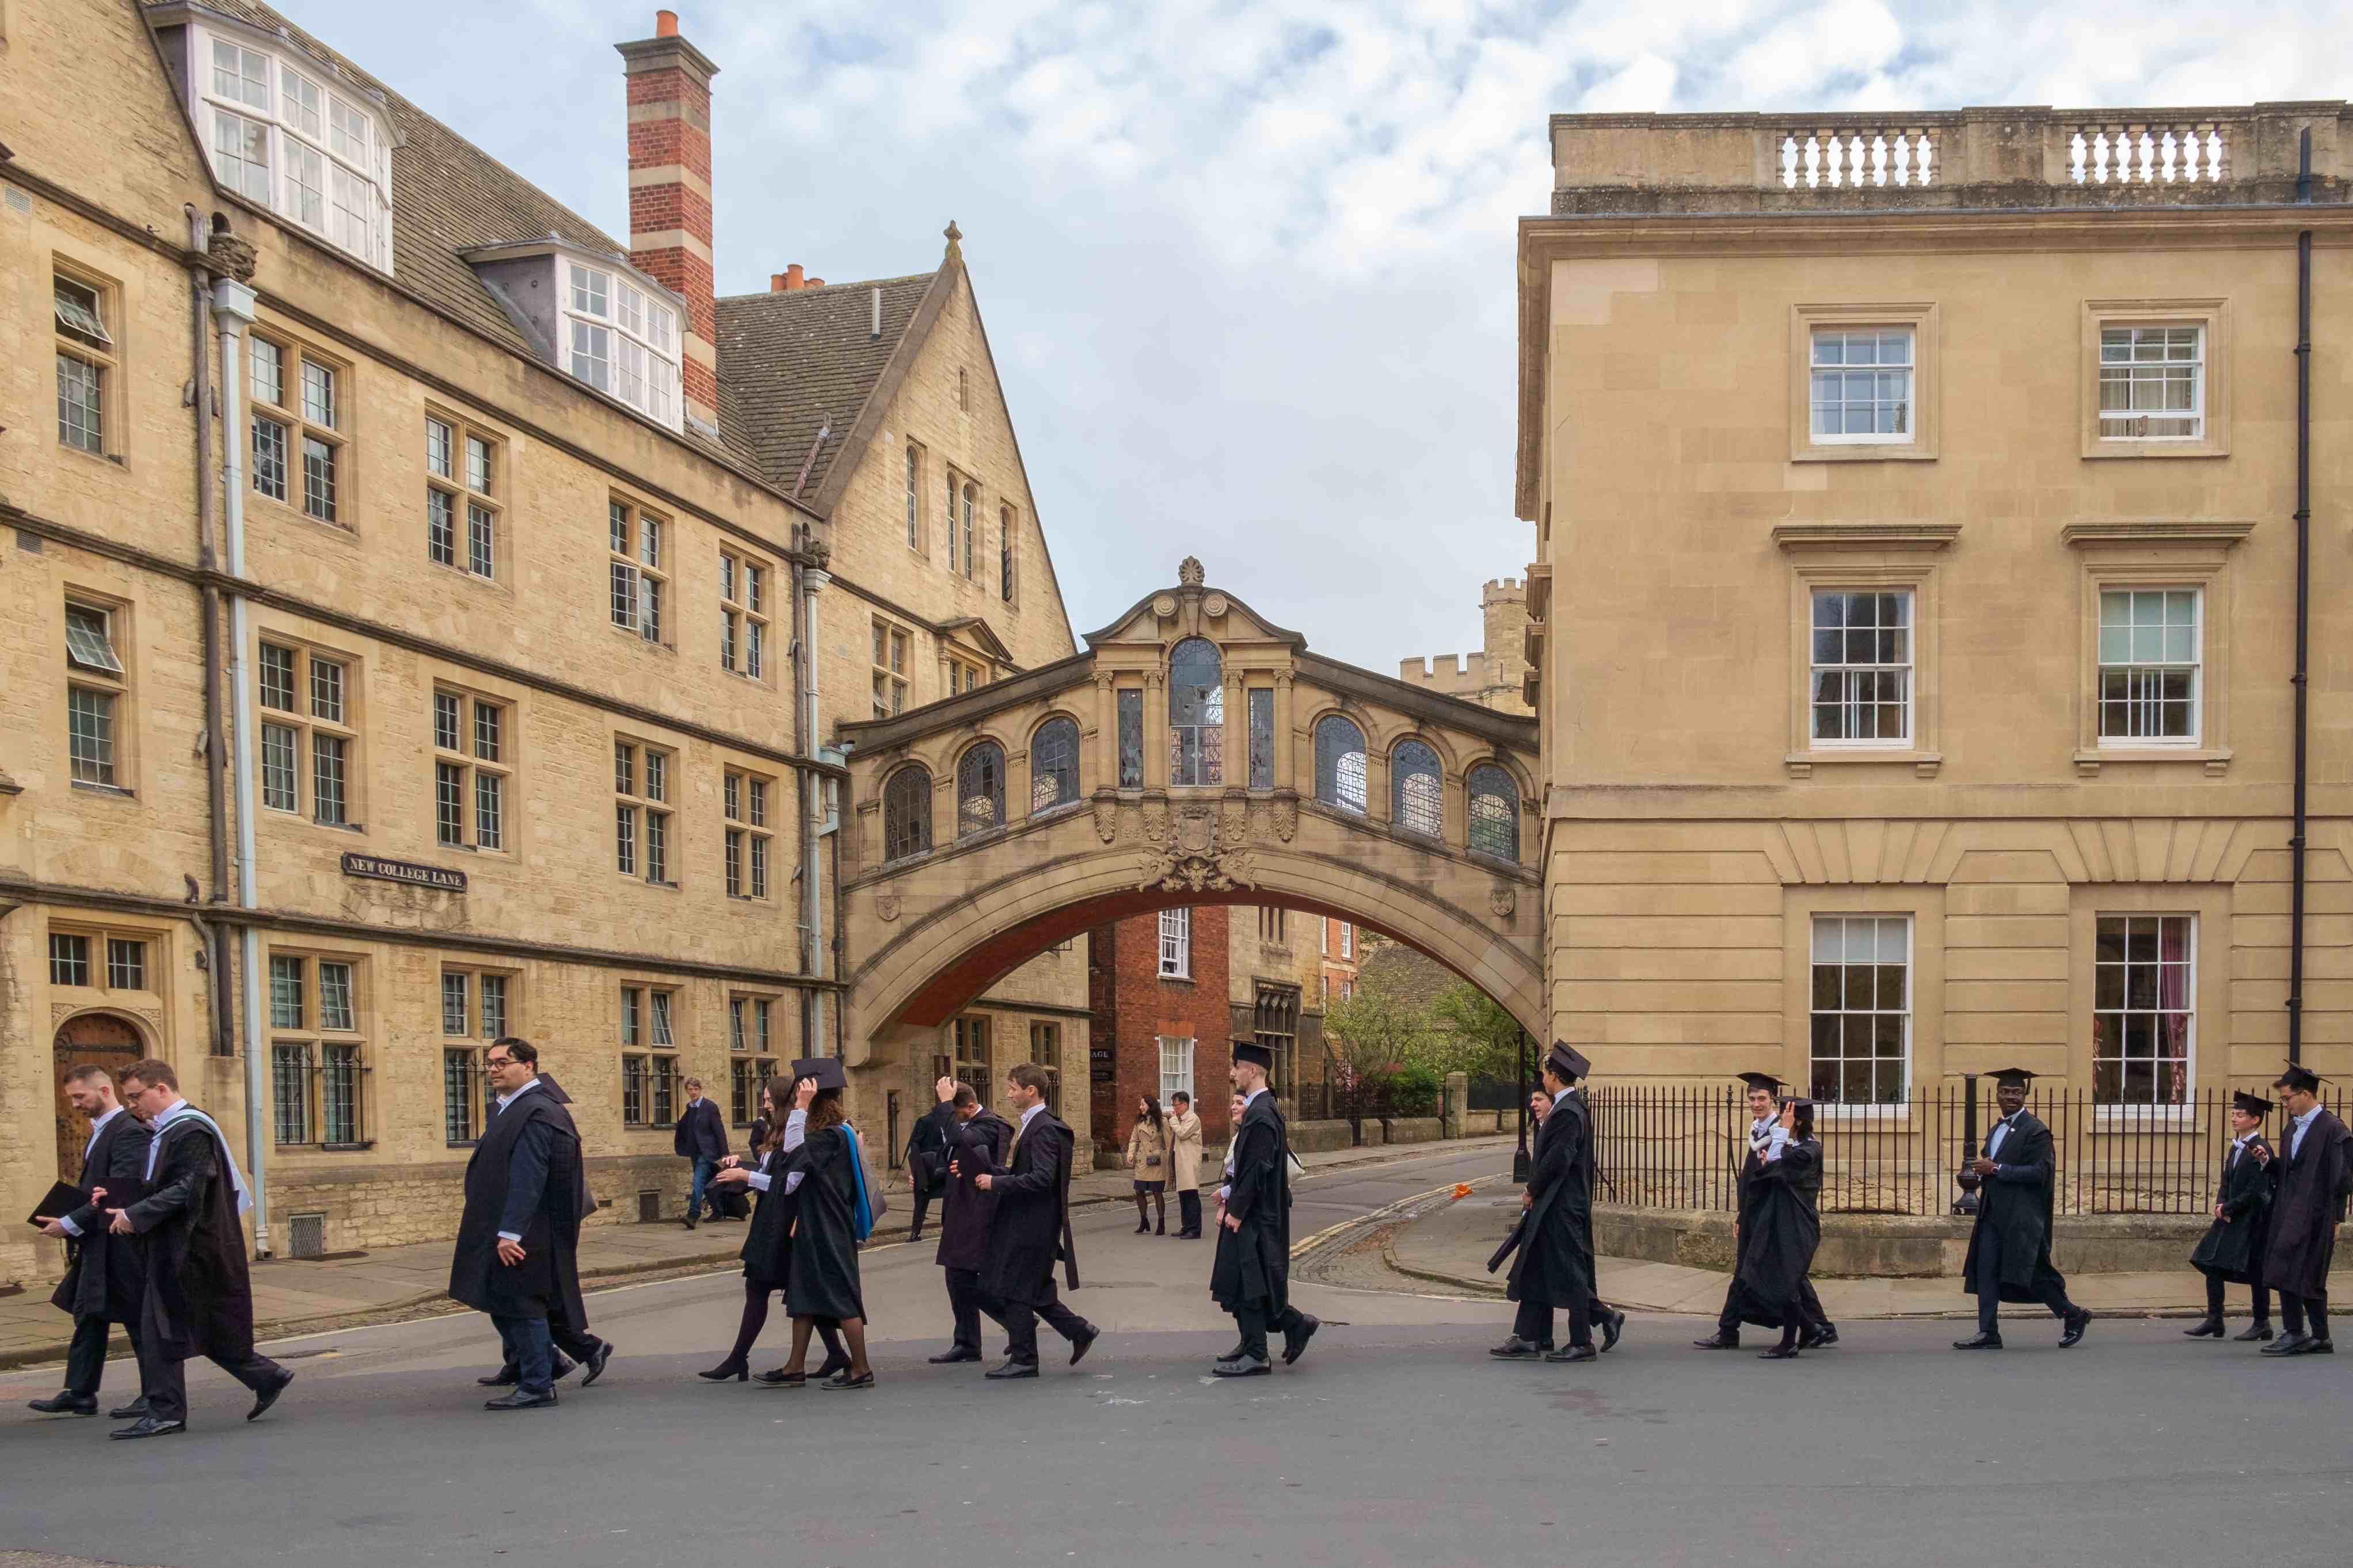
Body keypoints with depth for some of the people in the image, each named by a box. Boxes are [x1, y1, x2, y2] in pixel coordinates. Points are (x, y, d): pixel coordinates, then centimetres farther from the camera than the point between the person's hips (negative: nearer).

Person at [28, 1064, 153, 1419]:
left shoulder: (129, 1132, -17)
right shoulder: (100, 1131, 15)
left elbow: (121, 1194, -23)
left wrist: (70, 1224, -21)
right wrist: (71, 1223, 0)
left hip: (120, 1243, -10)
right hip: (96, 1244, 10)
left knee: (139, 1319, -1)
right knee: (88, 1315, 11)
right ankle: (79, 1394, 17)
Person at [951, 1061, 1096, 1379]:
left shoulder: (1044, 1128, -18)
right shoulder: (1030, 1124, 13)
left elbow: (1042, 1178, -26)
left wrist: (996, 1183, -21)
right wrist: (978, 1170, 6)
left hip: (1032, 1225, -10)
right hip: (1021, 1222, 10)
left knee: (1016, 1292, -1)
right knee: (1033, 1291, 14)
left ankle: (1023, 1360, 9)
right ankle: (1079, 1332, 21)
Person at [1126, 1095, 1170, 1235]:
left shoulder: (1162, 1123, -5)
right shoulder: (1140, 1122, 9)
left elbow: (1168, 1144, -3)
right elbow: (1134, 1140, 15)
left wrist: (1168, 1162, -4)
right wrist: (1131, 1155, -1)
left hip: (1157, 1163, -5)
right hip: (1142, 1162, 5)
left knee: (1158, 1192, -1)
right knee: (1139, 1192, 5)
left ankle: (1161, 1224, 10)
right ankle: (1144, 1222, 22)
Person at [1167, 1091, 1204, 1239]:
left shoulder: (1193, 1119, -7)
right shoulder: (1179, 1120, 19)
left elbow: (1182, 1133, -20)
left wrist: (1174, 1119, -10)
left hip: (1189, 1164, -9)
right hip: (1180, 1163, 9)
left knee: (1191, 1196, -9)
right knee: (1183, 1197, 11)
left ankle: (1194, 1230, -9)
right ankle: (1186, 1228, 17)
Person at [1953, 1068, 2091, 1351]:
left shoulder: (2035, 1130, -9)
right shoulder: (1996, 1130, 17)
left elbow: (2039, 1172, -18)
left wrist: (1995, 1169, -19)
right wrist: (1982, 1170, 5)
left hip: (2021, 1216, -8)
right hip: (1993, 1214, 8)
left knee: (2030, 1275, -3)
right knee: (1986, 1272, 1)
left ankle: (2074, 1316, 16)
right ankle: (1988, 1334, 3)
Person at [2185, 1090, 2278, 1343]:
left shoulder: (2260, 1150, -14)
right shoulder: (2235, 1148, 13)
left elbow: (2256, 1191, -19)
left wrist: (2228, 1208, -15)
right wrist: (2221, 1204, -2)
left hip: (2252, 1221, -8)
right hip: (2230, 1218, 8)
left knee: (2255, 1273, 1)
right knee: (2212, 1265, 3)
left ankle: (2262, 1324, 13)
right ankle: (2214, 1321, 7)